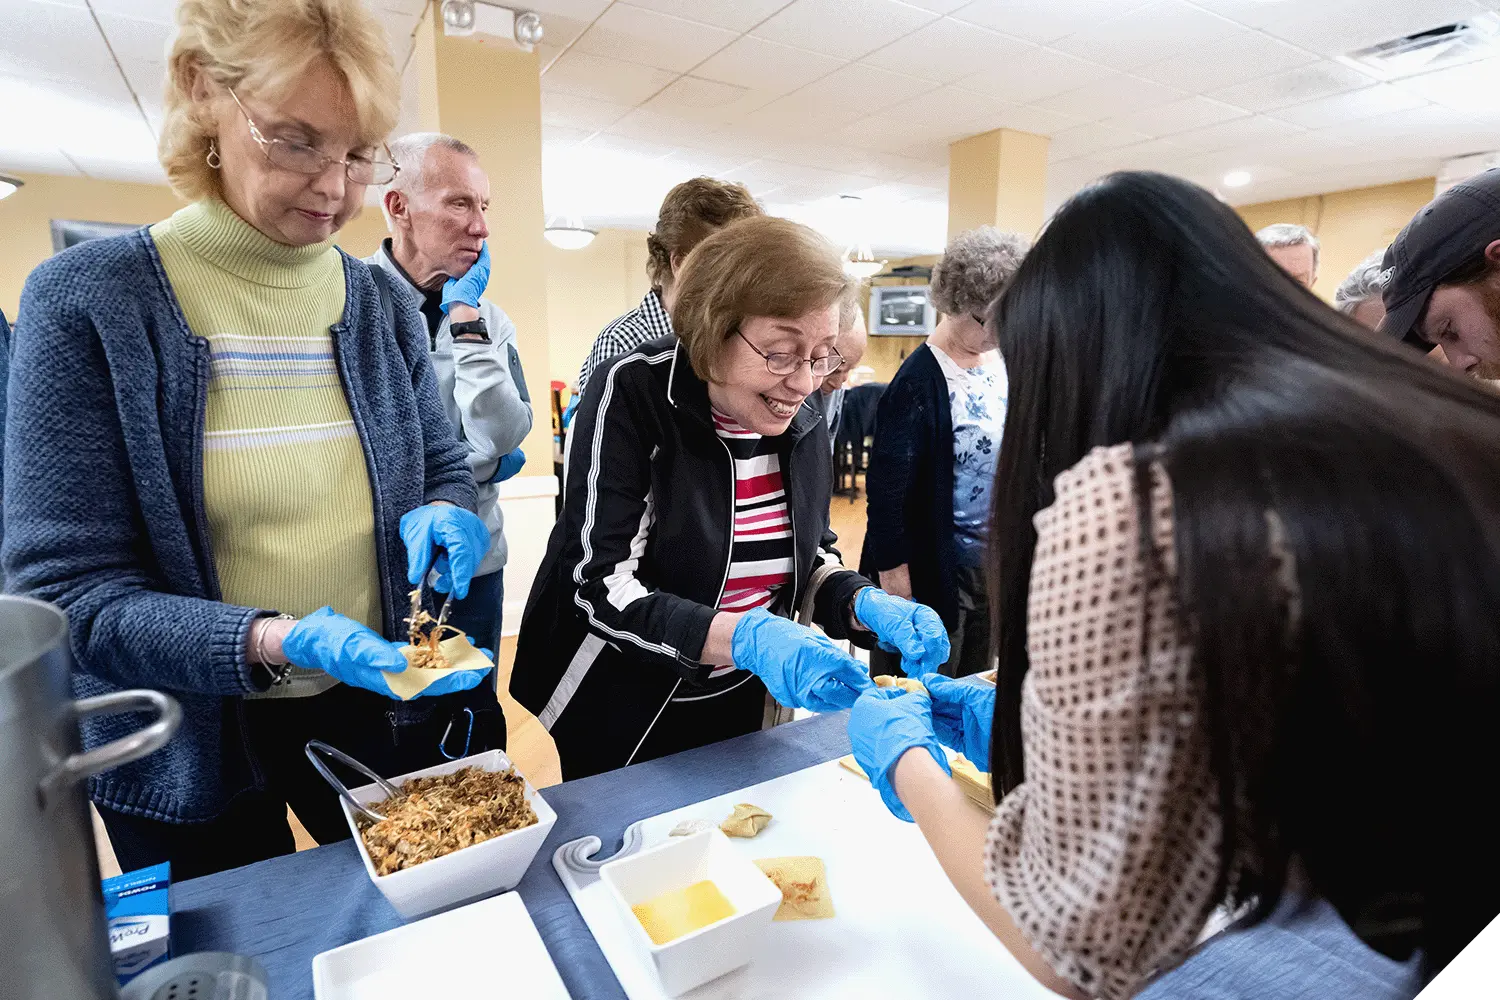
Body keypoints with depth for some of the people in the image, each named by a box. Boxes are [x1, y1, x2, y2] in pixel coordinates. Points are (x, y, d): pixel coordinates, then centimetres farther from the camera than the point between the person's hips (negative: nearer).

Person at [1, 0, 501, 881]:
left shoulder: (385, 304, -4)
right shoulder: (86, 302, -14)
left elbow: (446, 470, 5)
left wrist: (443, 516, -18)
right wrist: (274, 643, -31)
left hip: (380, 708, 3)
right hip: (189, 743, -2)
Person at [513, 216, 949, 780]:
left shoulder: (803, 421, -6)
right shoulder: (633, 392, -23)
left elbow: (812, 555, 4)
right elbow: (600, 587, -27)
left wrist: (866, 605, -16)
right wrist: (745, 639, -40)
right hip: (621, 713, -4)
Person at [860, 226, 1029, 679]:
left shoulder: (1003, 363, 4)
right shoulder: (921, 380, -18)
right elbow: (886, 485, -18)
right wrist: (893, 573, -17)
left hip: (996, 562, 7)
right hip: (935, 572, -7)